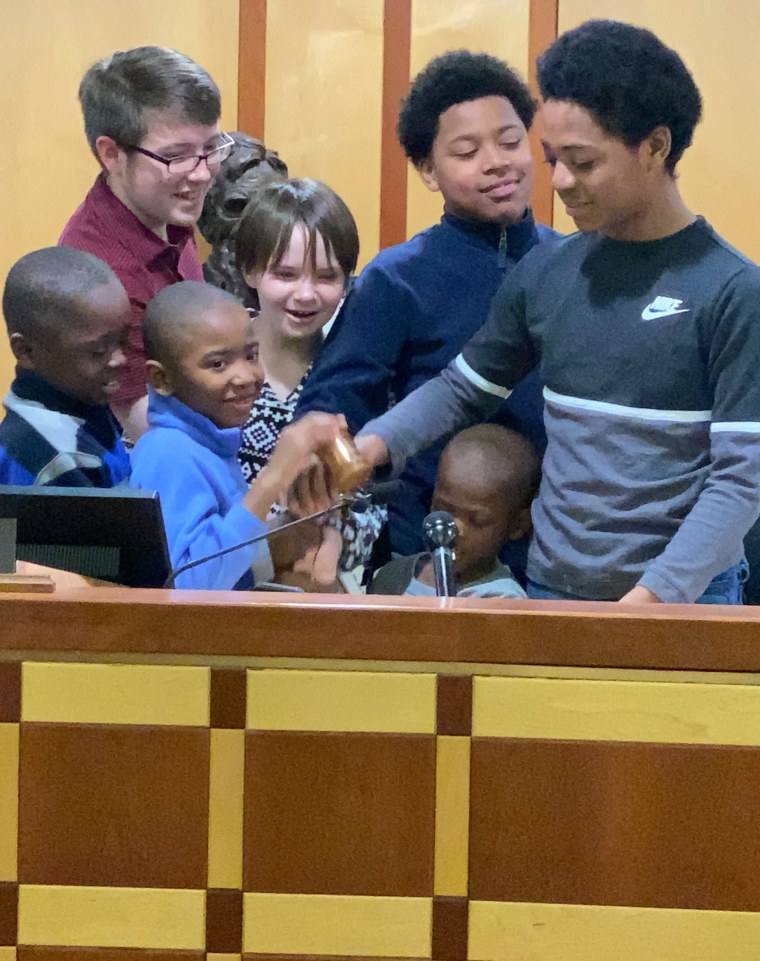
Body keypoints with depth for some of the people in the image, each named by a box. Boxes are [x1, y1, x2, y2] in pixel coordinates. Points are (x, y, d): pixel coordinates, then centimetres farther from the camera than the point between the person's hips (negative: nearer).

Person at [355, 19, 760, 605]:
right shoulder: (546, 274, 4)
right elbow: (463, 388, 15)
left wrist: (653, 597, -22)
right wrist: (371, 446, -2)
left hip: (681, 602, -4)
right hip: (551, 590, 4)